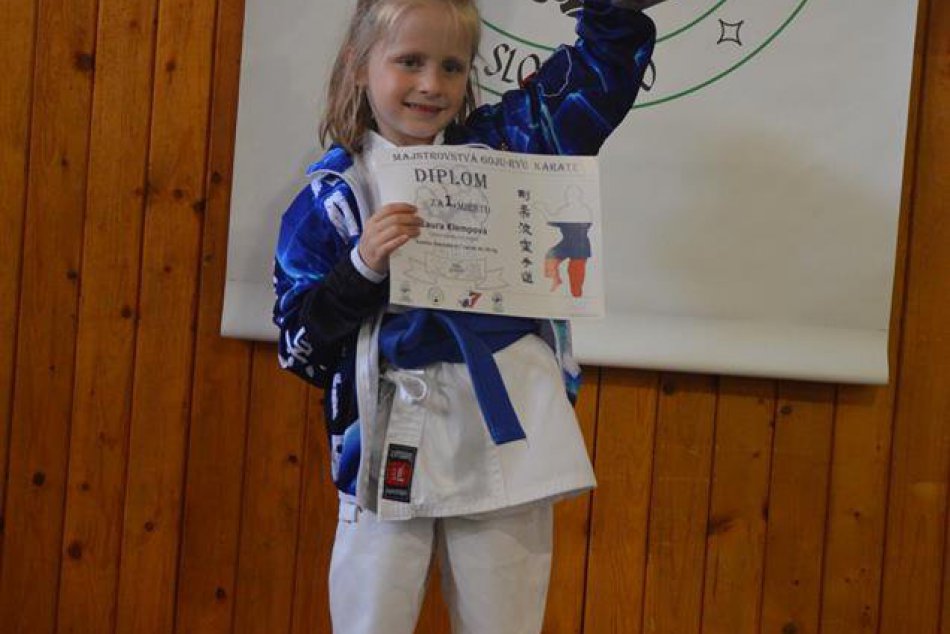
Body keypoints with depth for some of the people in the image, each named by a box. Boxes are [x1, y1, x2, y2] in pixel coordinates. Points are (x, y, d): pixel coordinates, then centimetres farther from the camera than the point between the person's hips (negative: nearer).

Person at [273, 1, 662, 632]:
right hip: (394, 436, -1)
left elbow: (606, 64, 13)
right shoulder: (332, 194, 1)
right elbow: (299, 343, -2)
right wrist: (363, 267, -16)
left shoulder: (501, 144, 7)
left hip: (507, 429, 2)